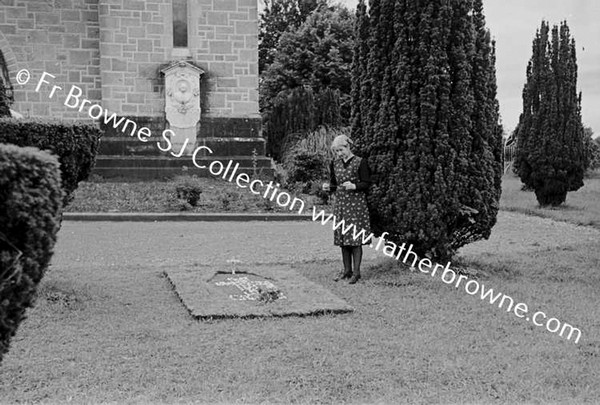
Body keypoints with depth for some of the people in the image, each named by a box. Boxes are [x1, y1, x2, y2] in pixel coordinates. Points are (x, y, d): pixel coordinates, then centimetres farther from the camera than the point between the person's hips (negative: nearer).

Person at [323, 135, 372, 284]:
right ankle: (347, 270, 18)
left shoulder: (360, 162, -5)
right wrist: (328, 187, -3)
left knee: (356, 238, -4)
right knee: (342, 238, 8)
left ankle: (356, 272, 3)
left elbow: (366, 183, -6)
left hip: (356, 204, -5)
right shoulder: (335, 164, 10)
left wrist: (354, 186, -22)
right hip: (340, 203, 5)